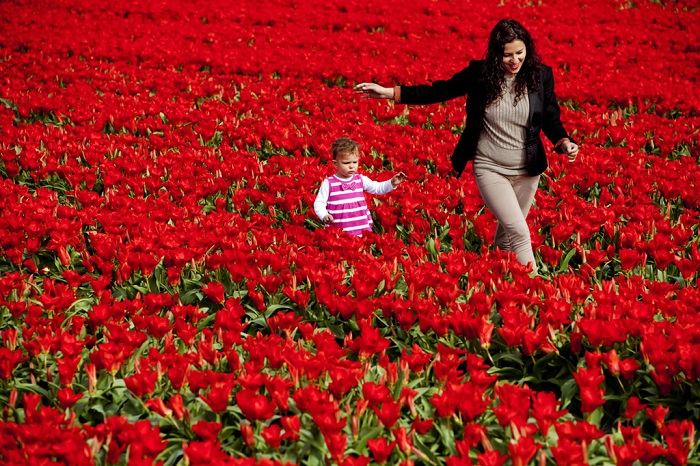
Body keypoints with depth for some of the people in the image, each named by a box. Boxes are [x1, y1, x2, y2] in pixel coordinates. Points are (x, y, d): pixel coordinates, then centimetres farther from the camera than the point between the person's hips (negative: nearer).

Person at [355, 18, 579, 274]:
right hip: (489, 167, -2)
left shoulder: (541, 76, -6)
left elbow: (551, 120, 1)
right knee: (520, 232, -15)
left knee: (507, 232, 15)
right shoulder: (480, 74, -8)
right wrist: (390, 92, -7)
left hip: (527, 170, 2)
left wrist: (564, 143, -21)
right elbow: (441, 91, -1)